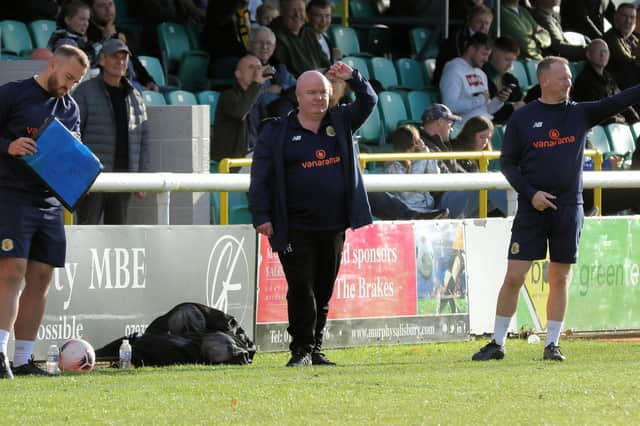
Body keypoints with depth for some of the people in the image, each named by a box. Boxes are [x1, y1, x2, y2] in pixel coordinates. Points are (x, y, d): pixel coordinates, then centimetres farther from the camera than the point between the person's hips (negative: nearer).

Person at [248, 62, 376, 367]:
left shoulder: (340, 122, 12)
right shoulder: (277, 132, 1)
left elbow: (368, 102, 14)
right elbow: (260, 178, -1)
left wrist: (353, 78, -5)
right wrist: (261, 216, -9)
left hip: (333, 227, 4)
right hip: (296, 229, -4)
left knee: (324, 292, 9)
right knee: (301, 289, -7)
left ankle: (315, 349, 16)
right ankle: (301, 349, -2)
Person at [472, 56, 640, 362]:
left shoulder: (580, 113, 6)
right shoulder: (522, 118, 1)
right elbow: (507, 163, 1)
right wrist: (530, 193, -11)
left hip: (569, 209, 2)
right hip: (533, 209, -2)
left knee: (560, 279, 4)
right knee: (514, 277, -4)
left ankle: (552, 344, 13)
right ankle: (497, 343, 5)